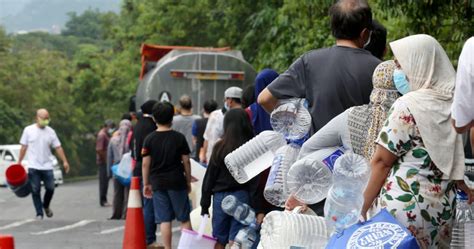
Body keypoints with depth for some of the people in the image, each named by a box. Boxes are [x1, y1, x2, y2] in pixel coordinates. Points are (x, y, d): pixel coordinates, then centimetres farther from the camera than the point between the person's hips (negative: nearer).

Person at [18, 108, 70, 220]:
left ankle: (46, 206, 28)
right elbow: (23, 147, 4)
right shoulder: (28, 130, 1)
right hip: (33, 167, -2)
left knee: (50, 189, 0)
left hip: (47, 166, 2)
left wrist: (65, 161, -4)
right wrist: (19, 162, 0)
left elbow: (58, 147, 5)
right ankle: (39, 214, 6)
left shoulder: (50, 132, 6)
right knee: (35, 191, -1)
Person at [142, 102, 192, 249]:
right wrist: (188, 181, 10)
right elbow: (186, 161, -1)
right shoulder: (179, 137, -3)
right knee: (184, 218, 9)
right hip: (177, 182, -1)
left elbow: (145, 163, -2)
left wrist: (146, 184, 8)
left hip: (157, 183, 1)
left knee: (164, 220, 2)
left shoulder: (150, 139, -2)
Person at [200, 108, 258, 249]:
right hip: (241, 196, -2)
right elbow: (255, 180, -7)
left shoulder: (220, 147, 0)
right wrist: (256, 207, -4)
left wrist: (204, 204, 11)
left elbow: (209, 177, 4)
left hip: (220, 197, 2)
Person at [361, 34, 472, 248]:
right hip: (443, 208, 7)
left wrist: (362, 207, -5)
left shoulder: (408, 106, -13)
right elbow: (455, 158, 16)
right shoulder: (454, 102, 7)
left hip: (405, 208, -7)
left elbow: (382, 162, -11)